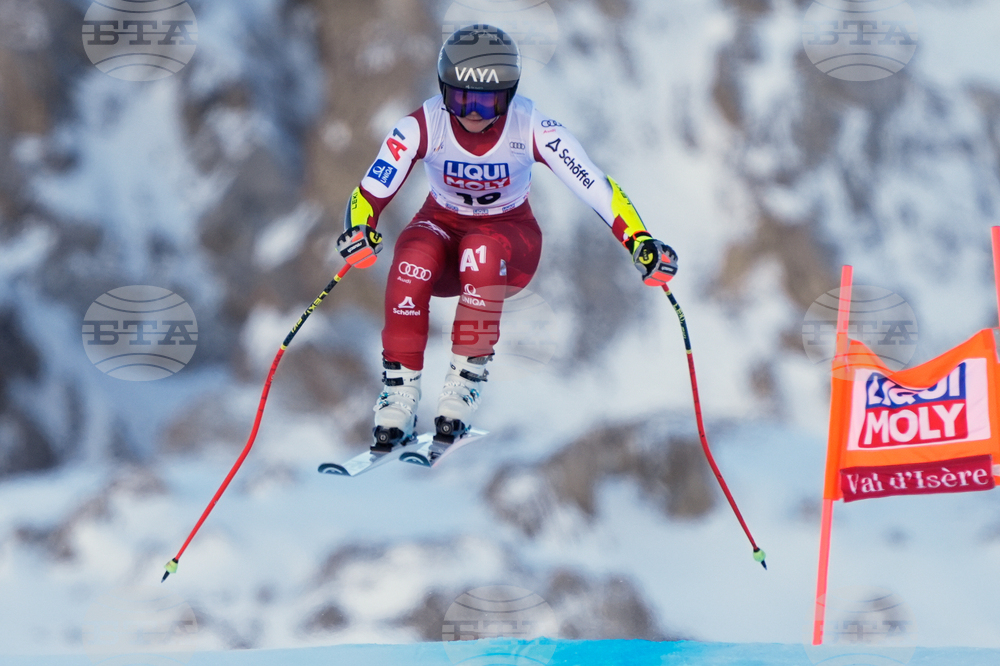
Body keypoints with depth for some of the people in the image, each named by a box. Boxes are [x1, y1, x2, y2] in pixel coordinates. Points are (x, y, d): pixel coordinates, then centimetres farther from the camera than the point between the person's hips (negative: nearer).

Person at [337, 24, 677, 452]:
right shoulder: (423, 126, -20)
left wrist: (642, 244, -38)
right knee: (412, 261, -36)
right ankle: (400, 391, -25)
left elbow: (595, 187, -24)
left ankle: (467, 379, -25)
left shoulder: (532, 128, -21)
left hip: (510, 236, -1)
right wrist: (358, 231, -46)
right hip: (442, 227, 1)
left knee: (481, 254, -38)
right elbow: (370, 192, -23)